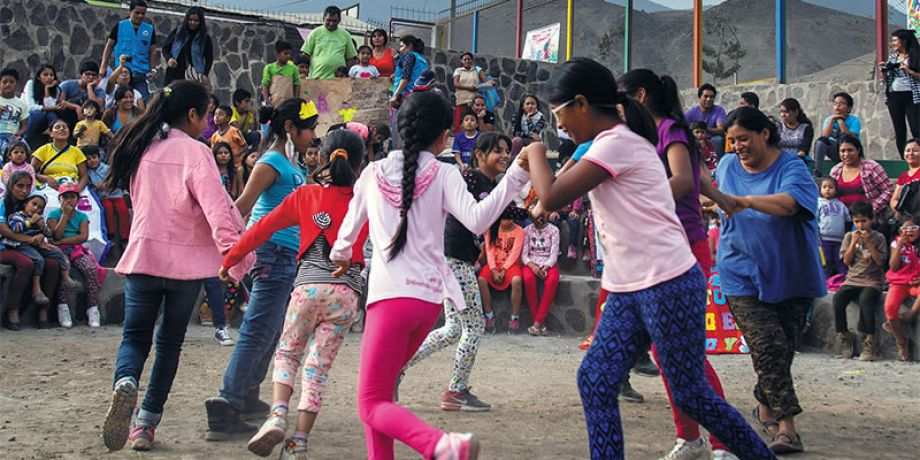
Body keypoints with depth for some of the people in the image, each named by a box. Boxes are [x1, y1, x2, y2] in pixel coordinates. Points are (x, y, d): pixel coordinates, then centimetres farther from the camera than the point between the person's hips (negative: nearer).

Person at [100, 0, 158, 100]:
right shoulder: (119, 26, 1)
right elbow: (109, 46, 5)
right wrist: (103, 66, -2)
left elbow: (153, 51, 9)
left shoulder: (150, 29, 5)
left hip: (141, 74, 1)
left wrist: (153, 69, -4)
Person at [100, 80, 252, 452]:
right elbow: (217, 209, -19)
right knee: (170, 342, 11)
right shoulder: (195, 153, -11)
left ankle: (125, 384, -23)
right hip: (186, 260, -3)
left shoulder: (142, 149, 7)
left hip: (143, 256, 3)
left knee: (135, 336, 9)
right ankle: (146, 423, 11)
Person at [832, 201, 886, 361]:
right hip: (852, 280, 3)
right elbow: (846, 261, 4)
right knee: (838, 298, -29)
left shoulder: (878, 237, 5)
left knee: (865, 299, -36)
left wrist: (869, 243, -11)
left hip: (872, 281, -3)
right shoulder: (849, 236, 11)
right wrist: (854, 242, -6)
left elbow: (880, 261, -4)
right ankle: (844, 338, -17)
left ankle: (869, 344, -30)